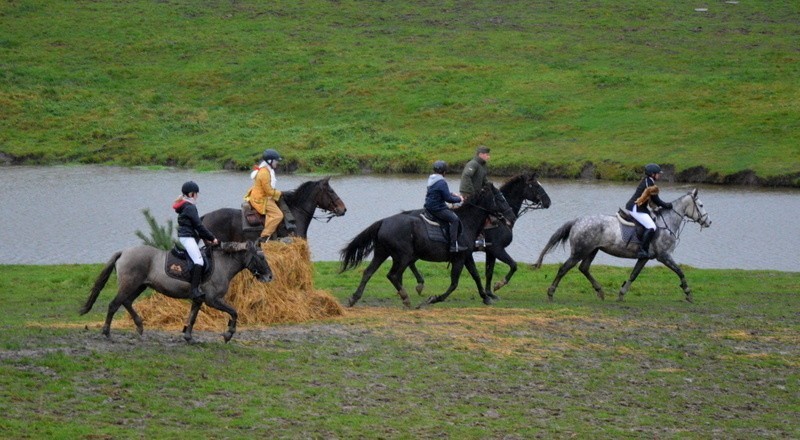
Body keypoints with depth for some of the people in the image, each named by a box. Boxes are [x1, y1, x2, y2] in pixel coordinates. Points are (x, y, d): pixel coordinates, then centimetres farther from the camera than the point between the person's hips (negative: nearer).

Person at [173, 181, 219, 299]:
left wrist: (207, 238, 20)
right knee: (198, 261, -21)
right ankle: (195, 289, -31)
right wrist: (212, 238, -4)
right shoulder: (190, 207, -11)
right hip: (187, 237, -11)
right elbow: (199, 225, -12)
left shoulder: (184, 206, 19)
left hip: (183, 236, 11)